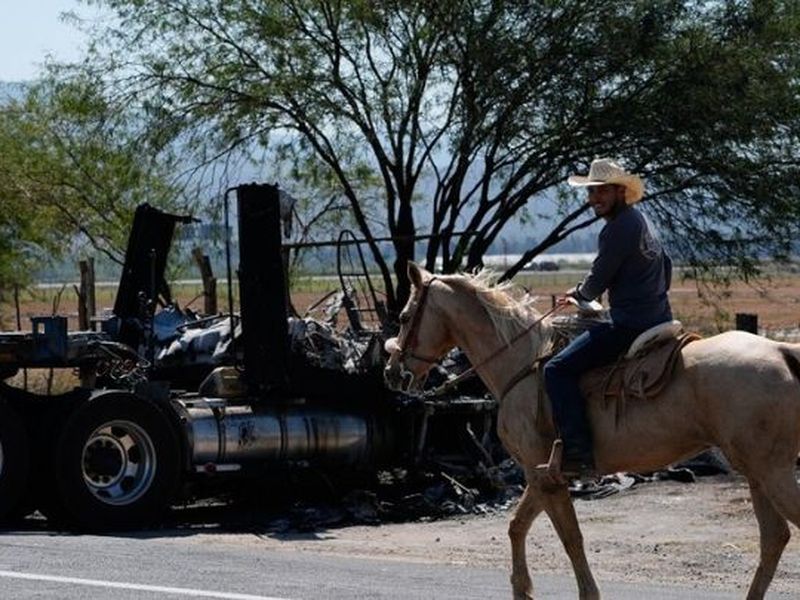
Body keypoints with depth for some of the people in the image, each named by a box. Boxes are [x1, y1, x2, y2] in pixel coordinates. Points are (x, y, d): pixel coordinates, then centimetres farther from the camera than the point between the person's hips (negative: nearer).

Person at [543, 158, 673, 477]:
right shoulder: (640, 221, 15)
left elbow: (595, 285, -13)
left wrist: (577, 293, 8)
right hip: (658, 320, 11)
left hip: (630, 325, -11)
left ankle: (579, 453, -22)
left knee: (558, 370, -13)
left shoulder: (618, 229, -17)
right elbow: (666, 266, 28)